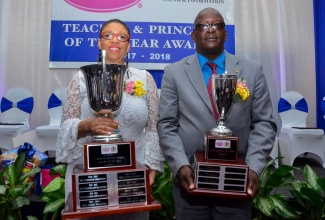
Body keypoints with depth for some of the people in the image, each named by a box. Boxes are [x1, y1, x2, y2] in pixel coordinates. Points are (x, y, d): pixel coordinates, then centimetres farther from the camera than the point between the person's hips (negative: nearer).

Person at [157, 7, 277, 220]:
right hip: (191, 178, 0)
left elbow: (264, 123, 1)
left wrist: (253, 167, -10)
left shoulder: (253, 70, 3)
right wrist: (180, 166, -13)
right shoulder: (174, 72, 1)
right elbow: (167, 125, -2)